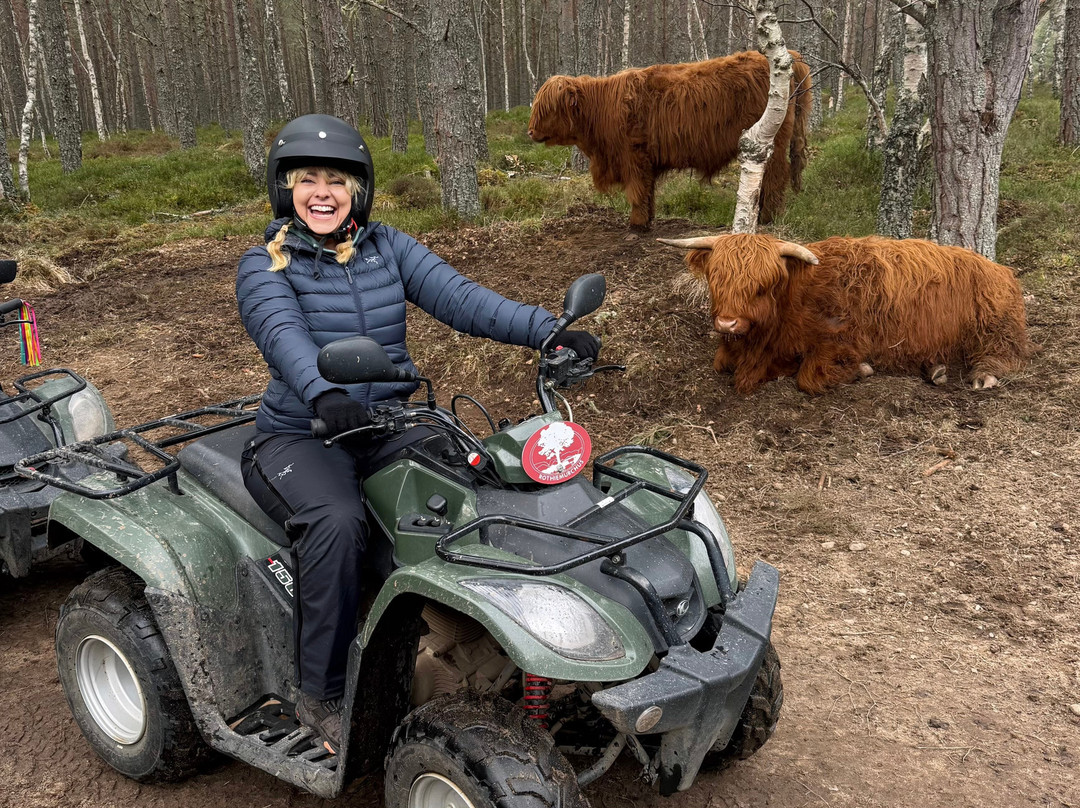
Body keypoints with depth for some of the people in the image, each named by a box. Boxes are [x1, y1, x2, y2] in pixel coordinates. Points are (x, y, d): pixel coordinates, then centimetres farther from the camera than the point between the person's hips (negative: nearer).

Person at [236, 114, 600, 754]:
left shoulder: (389, 249, 7)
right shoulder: (265, 267, -3)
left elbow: (461, 298, -9)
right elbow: (283, 334, -25)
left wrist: (548, 331, -26)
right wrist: (324, 393, -48)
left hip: (390, 425, 4)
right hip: (301, 435, -3)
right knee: (337, 521, -33)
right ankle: (321, 696, -15)